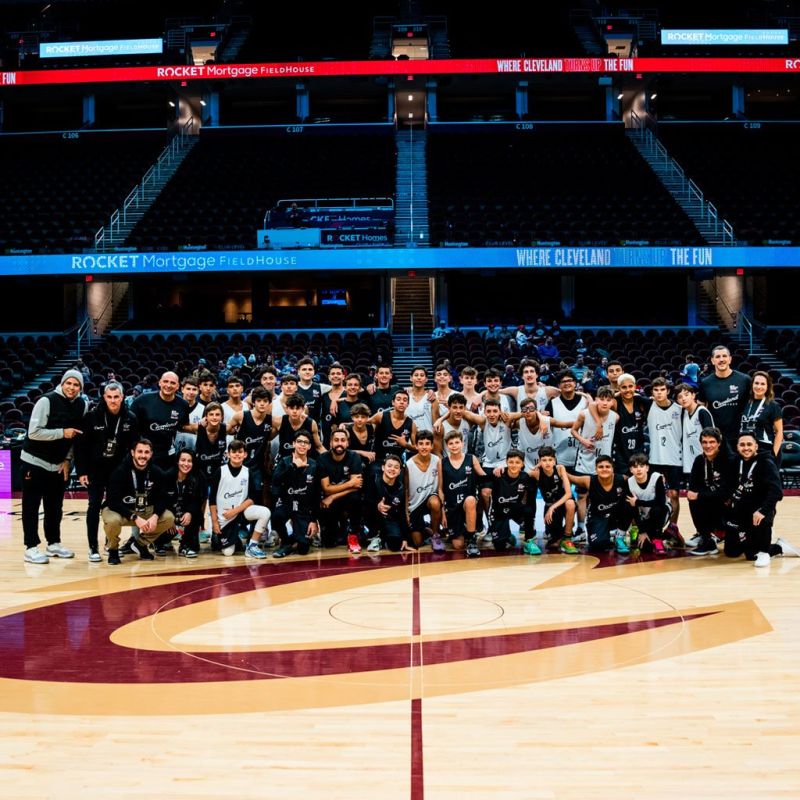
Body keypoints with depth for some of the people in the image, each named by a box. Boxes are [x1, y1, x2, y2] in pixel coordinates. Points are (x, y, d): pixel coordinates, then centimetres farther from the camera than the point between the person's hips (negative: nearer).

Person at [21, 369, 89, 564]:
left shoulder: (82, 405, 0)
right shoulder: (46, 401, -17)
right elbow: (33, 432, -20)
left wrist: (68, 459, 2)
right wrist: (62, 433, -23)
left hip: (59, 465, 5)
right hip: (35, 462, -5)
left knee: (55, 507, 12)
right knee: (31, 506, -1)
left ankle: (54, 543, 23)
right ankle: (31, 548, 2)